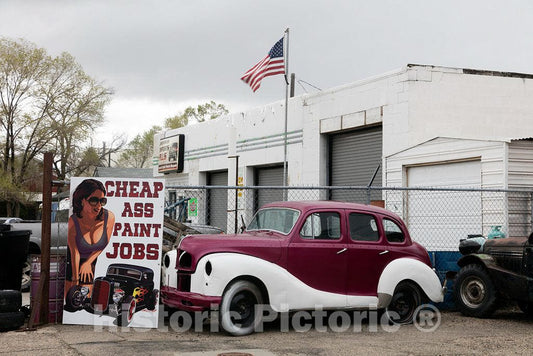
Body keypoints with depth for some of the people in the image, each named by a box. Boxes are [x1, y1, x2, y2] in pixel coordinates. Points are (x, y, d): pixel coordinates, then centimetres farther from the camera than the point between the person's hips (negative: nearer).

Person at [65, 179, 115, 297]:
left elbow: (103, 245, -5)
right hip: (71, 263, -2)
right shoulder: (73, 222, -28)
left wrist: (88, 263, -5)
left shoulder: (109, 217, -22)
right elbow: (74, 253, -22)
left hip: (91, 262, 3)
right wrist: (75, 279, -16)